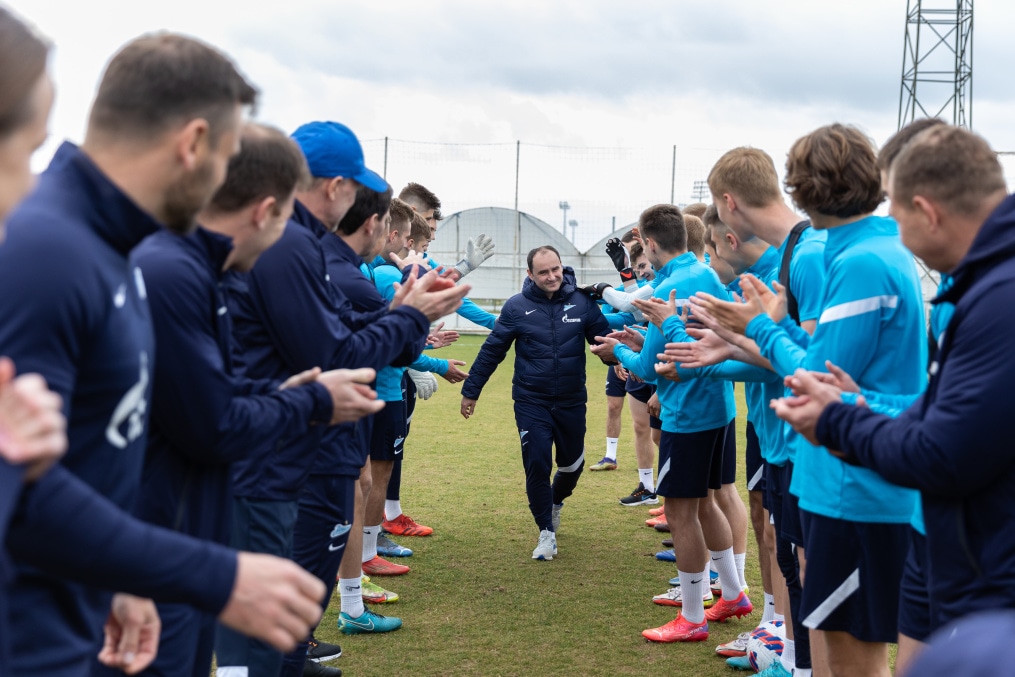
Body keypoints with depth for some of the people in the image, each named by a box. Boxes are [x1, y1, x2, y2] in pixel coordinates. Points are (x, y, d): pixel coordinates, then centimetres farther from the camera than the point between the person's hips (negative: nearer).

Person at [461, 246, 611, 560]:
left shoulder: (582, 302, -4)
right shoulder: (517, 307, -5)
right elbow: (491, 351, 1)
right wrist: (471, 391, 5)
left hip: (572, 402, 2)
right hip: (531, 402, -2)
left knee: (572, 463, 15)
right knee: (537, 465, -6)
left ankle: (556, 502, 48)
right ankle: (546, 532, 10)